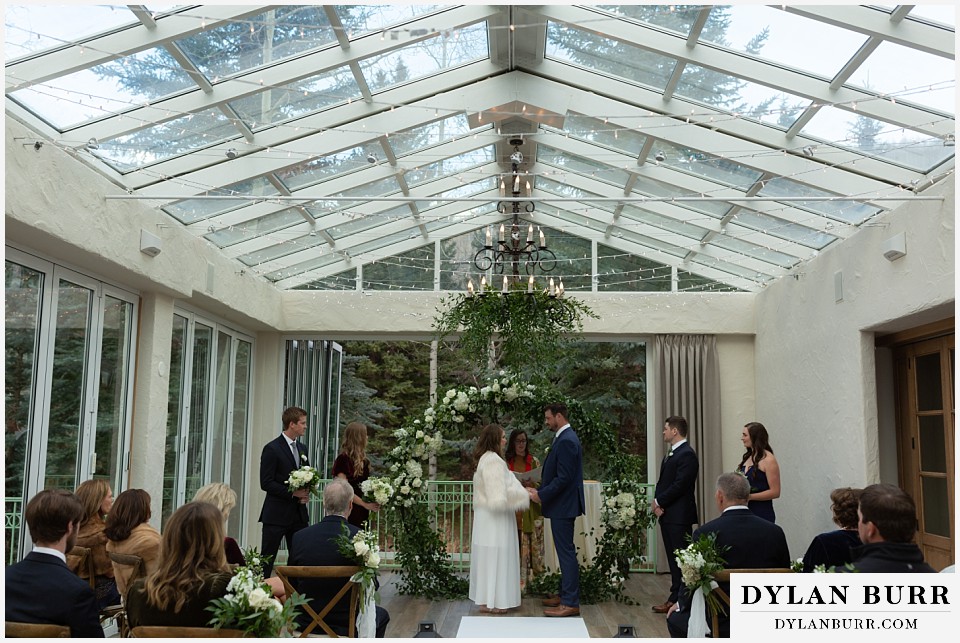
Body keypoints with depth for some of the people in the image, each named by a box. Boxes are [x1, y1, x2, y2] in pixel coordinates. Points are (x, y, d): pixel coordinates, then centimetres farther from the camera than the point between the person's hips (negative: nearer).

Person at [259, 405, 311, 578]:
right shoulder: (272, 449, -9)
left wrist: (306, 493, 0)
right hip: (277, 514, -7)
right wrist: (293, 493, -17)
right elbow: (266, 483, -14)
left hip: (299, 513, 7)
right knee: (267, 559, 1)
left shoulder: (302, 449, 13)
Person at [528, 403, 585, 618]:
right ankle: (566, 595, 26)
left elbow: (564, 478, -24)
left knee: (566, 552, -5)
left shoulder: (566, 441, -19)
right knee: (565, 552, 16)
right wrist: (540, 491, 10)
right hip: (562, 505, 10)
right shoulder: (565, 438, 13)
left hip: (563, 506, -10)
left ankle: (570, 603, 0)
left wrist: (541, 495, -16)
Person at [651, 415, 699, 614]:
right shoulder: (671, 454, 18)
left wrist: (659, 502, -12)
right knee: (673, 558, 13)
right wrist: (656, 501, 0)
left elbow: (679, 485, -20)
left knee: (680, 558, -4)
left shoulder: (687, 454, -14)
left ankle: (678, 599, 1)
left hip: (679, 516, -10)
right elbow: (662, 481, 17)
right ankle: (676, 597, 20)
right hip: (667, 514, 10)